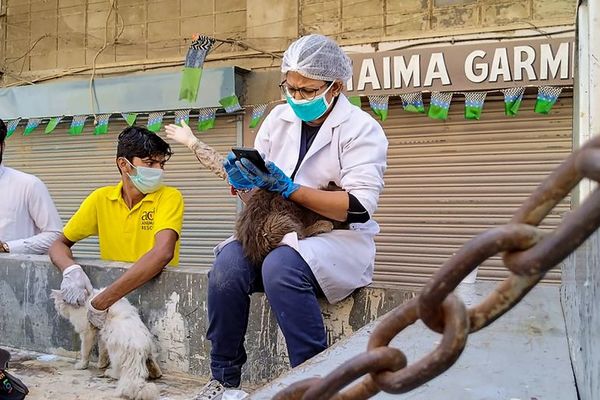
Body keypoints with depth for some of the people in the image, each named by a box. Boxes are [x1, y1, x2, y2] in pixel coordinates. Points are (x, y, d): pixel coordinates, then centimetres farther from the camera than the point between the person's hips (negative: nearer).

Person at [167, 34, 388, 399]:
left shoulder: (362, 129, -8)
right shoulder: (279, 117, 8)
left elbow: (358, 207, -19)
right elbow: (261, 183, 12)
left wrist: (287, 188, -26)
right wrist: (245, 179, -13)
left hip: (339, 237, -5)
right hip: (280, 231, 5)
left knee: (281, 268, -35)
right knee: (227, 264, -24)